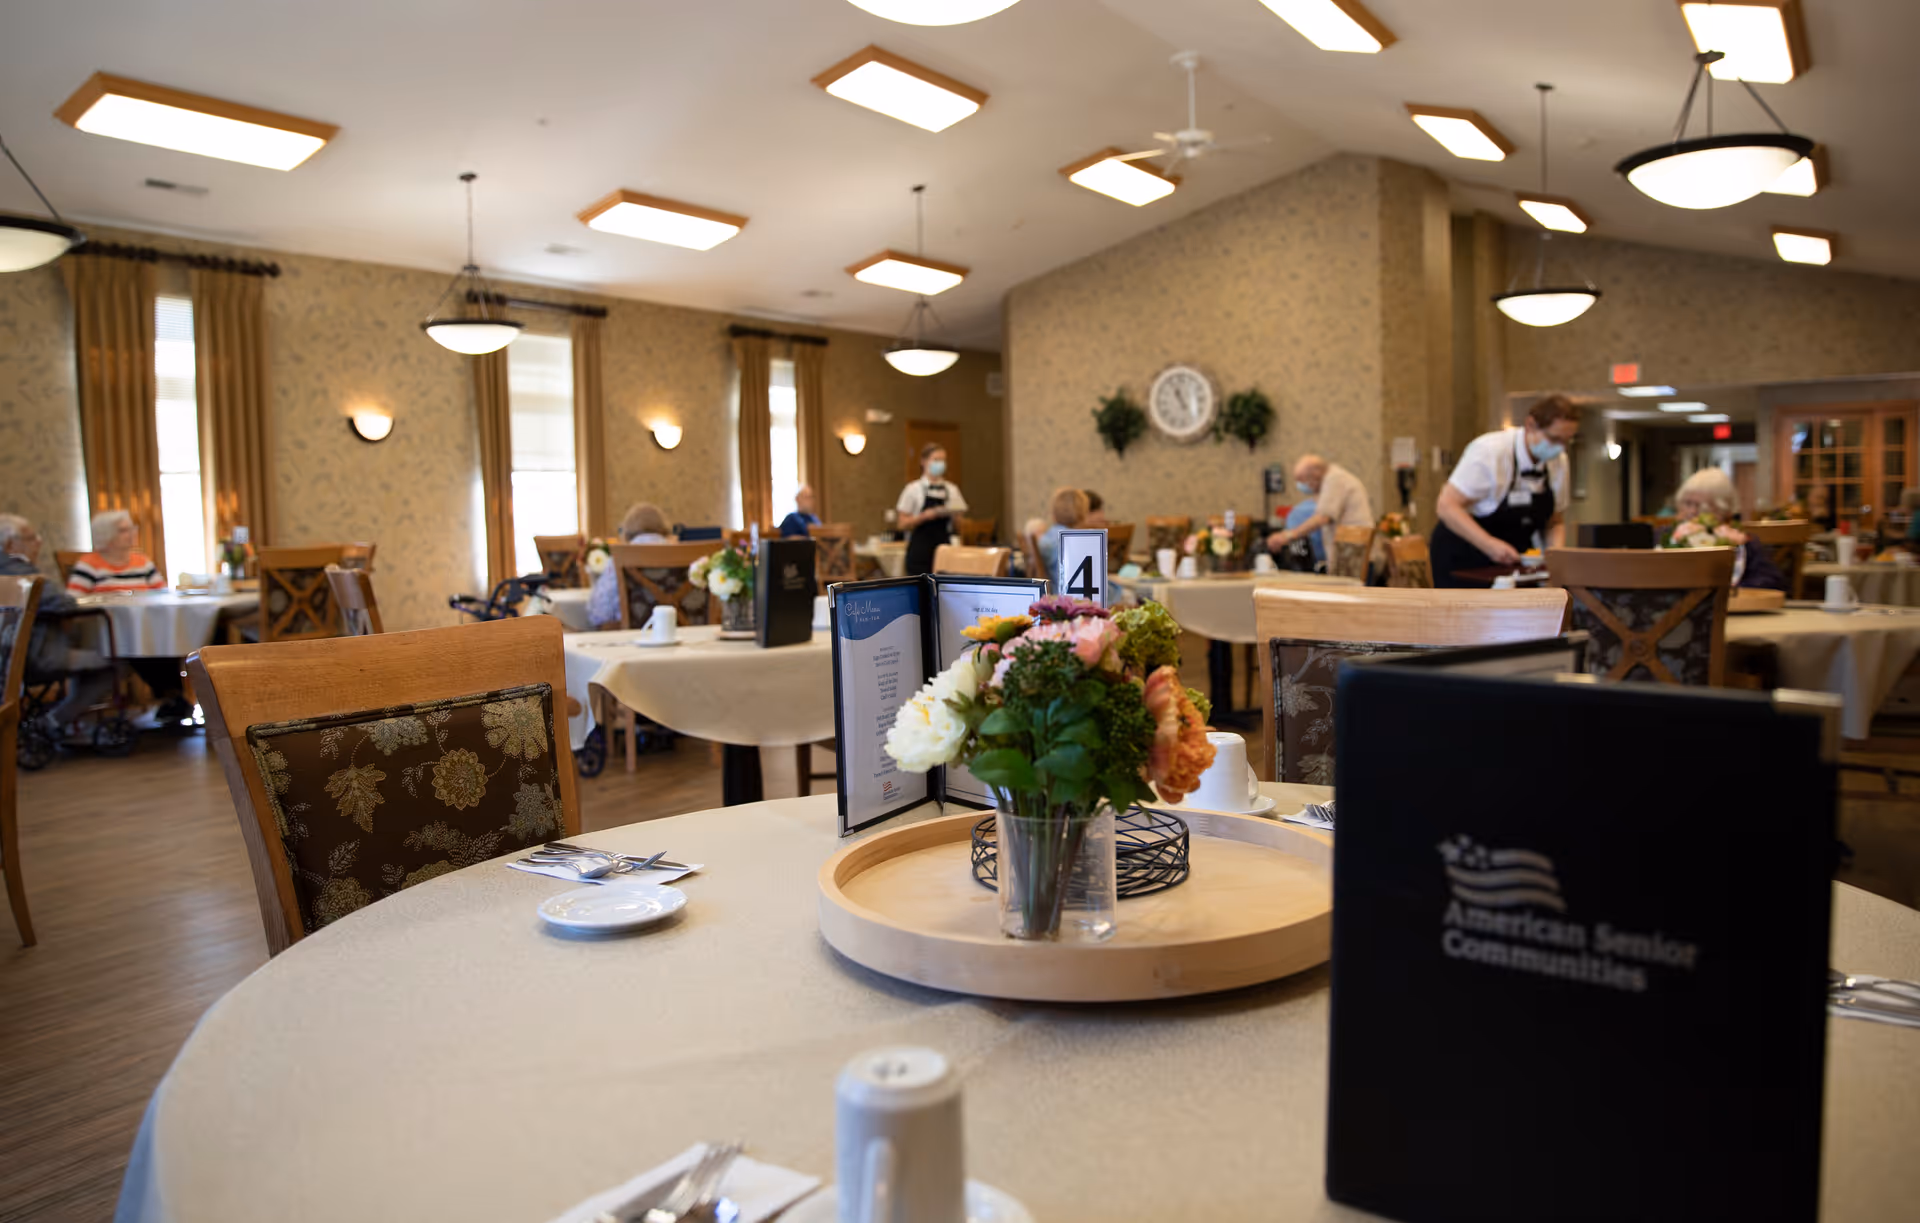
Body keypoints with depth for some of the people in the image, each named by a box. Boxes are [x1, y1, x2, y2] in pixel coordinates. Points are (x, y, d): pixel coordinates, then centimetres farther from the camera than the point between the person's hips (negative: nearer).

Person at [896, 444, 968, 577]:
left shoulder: (952, 490, 9)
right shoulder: (913, 489, -1)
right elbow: (902, 523, -4)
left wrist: (956, 515, -9)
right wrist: (925, 515, -18)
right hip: (920, 555, -3)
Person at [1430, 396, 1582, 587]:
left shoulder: (1558, 461, 1)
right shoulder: (1490, 451, -20)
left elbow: (1555, 523, 11)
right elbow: (1447, 507, -23)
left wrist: (1557, 551, -13)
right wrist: (1489, 544, -35)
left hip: (1511, 559, 6)